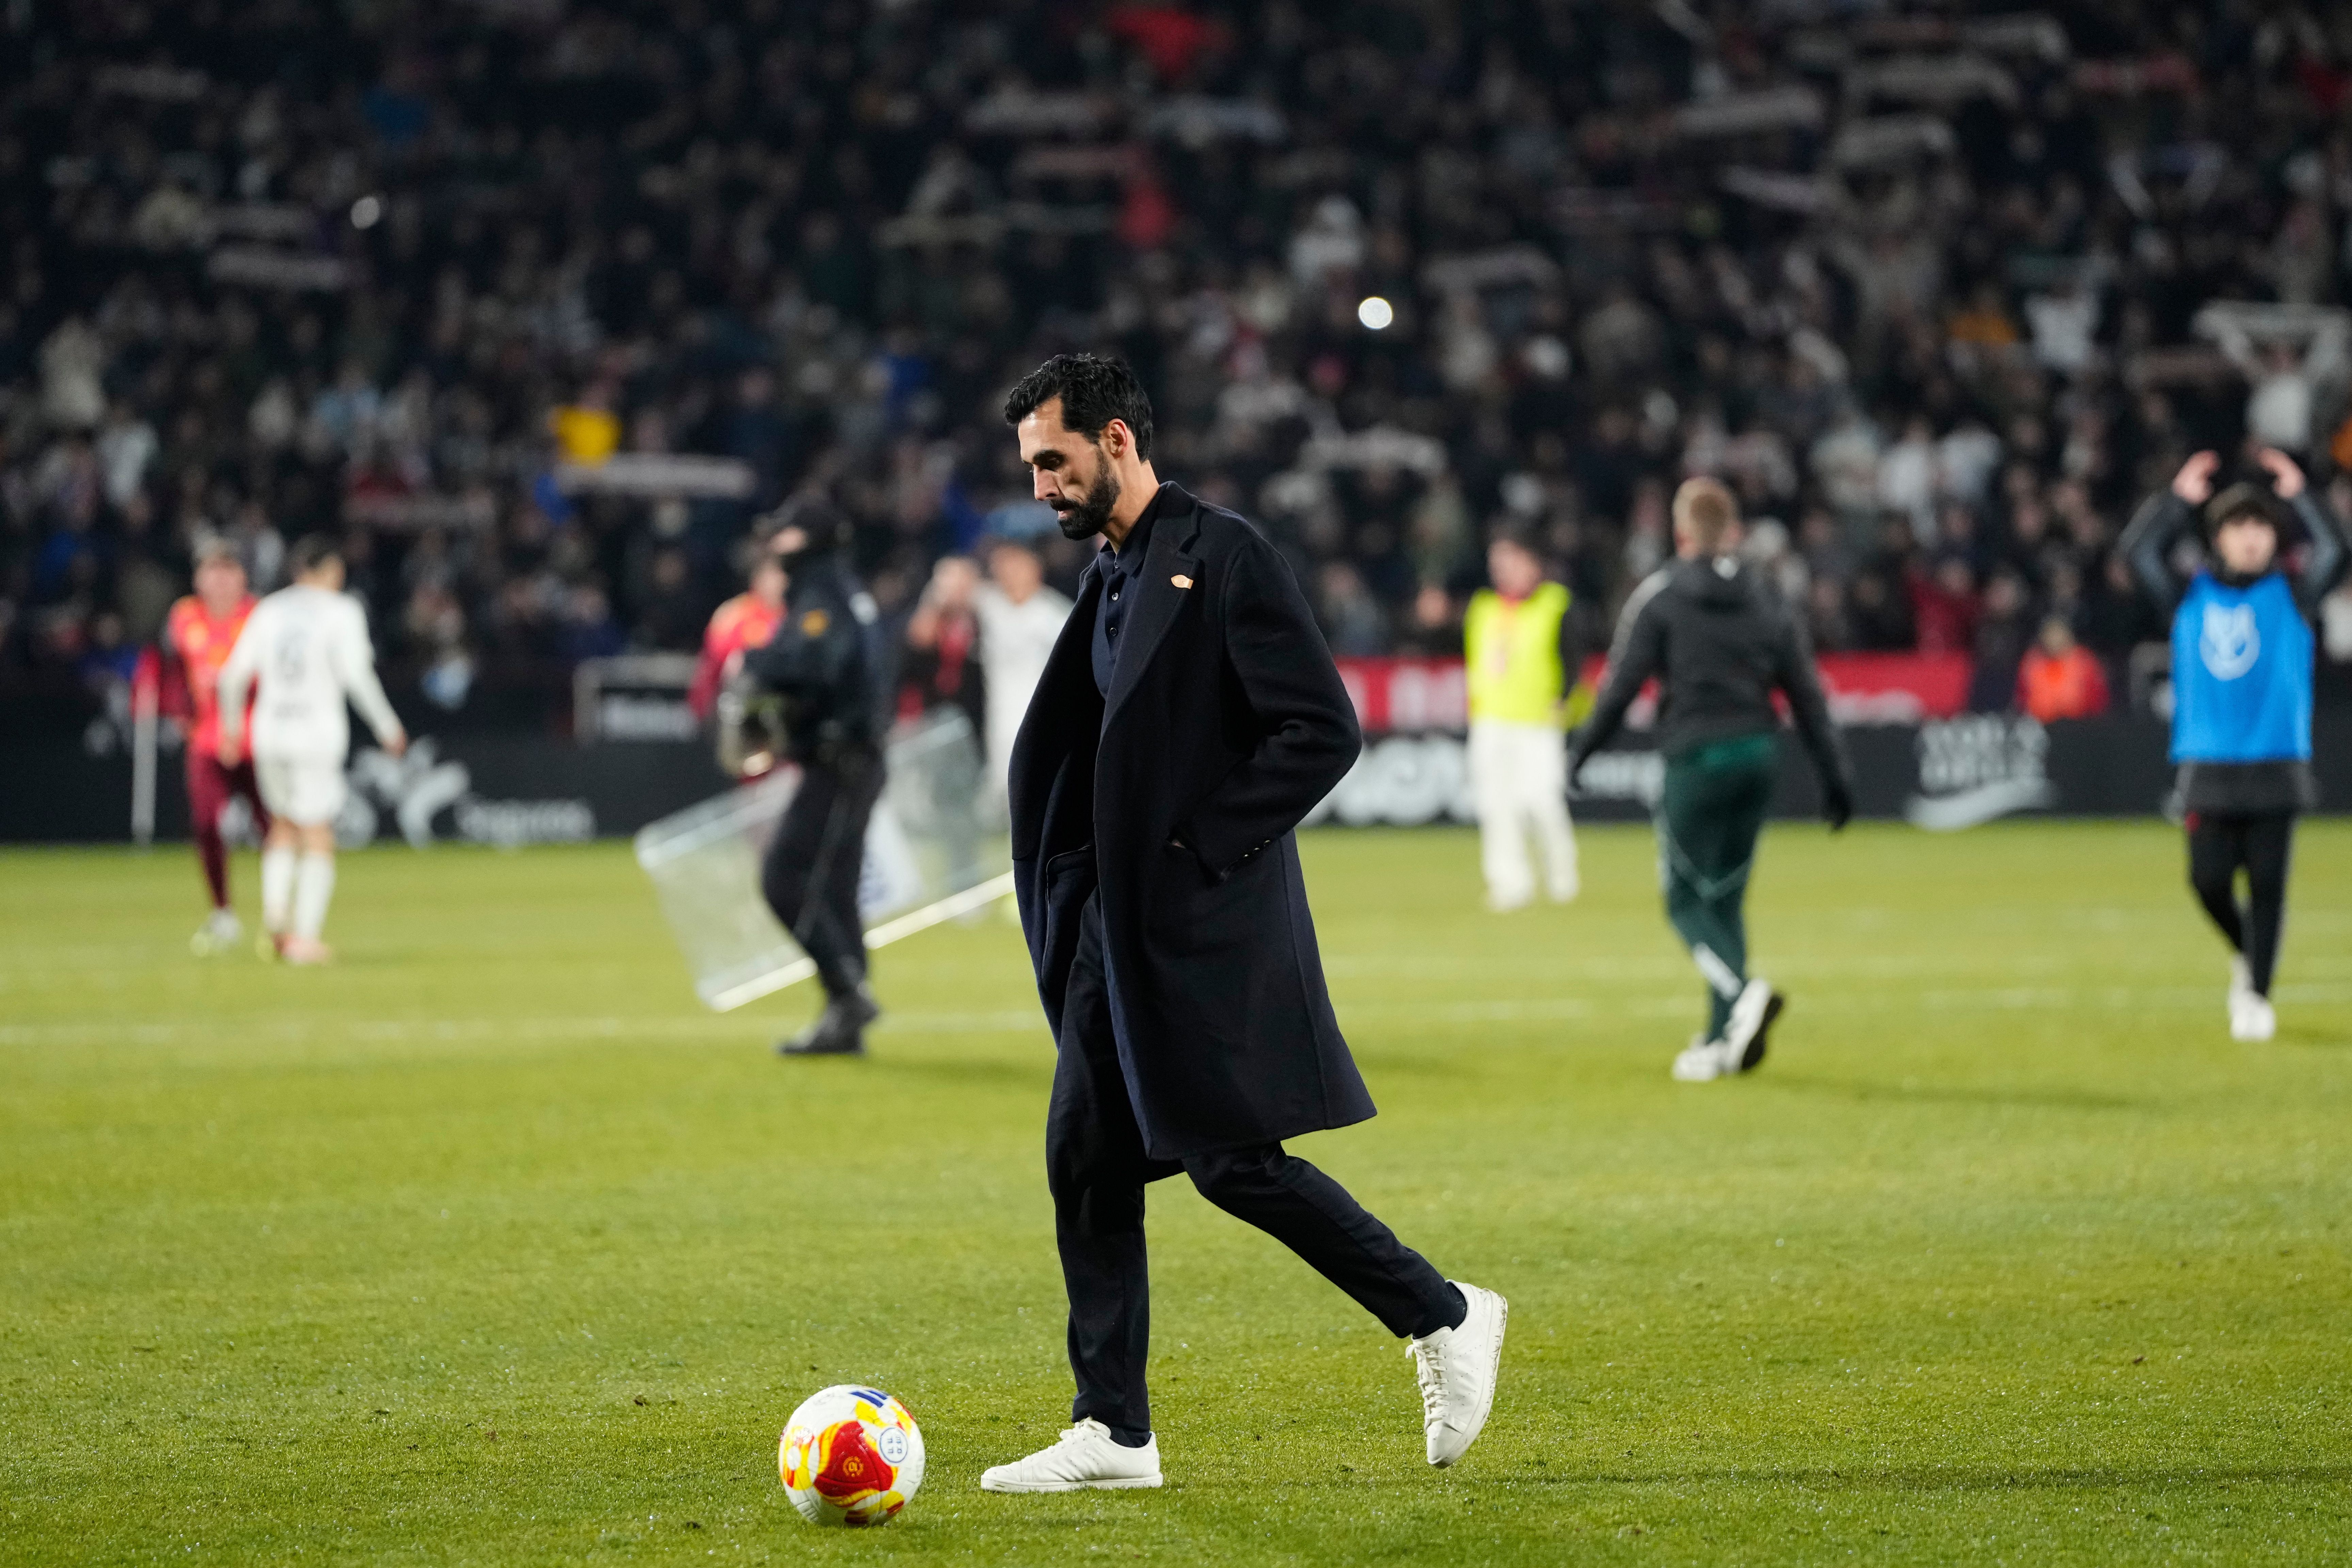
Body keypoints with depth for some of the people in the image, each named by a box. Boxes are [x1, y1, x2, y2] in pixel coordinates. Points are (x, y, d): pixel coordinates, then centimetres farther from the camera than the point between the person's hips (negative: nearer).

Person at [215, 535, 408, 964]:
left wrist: (230, 725, 23)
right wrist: (387, 727, -3)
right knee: (318, 839, 1)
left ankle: (274, 919, 2)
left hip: (269, 735, 5)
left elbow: (234, 675, 9)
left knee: (284, 826, 20)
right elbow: (357, 675, -13)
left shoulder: (269, 610, 9)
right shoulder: (341, 611, -4)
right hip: (318, 735, -5)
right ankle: (305, 939, -4)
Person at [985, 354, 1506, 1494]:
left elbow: (1323, 730, -16)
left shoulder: (1224, 557, -11)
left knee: (1237, 1163, -9)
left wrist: (1203, 844, -16)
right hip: (1120, 928, 9)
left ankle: (1445, 1319, 7)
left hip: (1208, 923, -9)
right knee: (1087, 1164, 5)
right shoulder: (1109, 578, 15)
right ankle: (1113, 1433, 10)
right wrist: (1088, 894, 12)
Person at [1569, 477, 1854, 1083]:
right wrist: (1834, 774, 14)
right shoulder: (1762, 599, 10)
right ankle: (1724, 1040, 10)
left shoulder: (1659, 596, -3)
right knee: (1726, 896, 13)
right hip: (1759, 754, 5)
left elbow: (1623, 682, -8)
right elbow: (1806, 692, 9)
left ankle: (1742, 991, -24)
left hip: (1697, 759, -5)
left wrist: (1584, 749, 4)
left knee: (1686, 898, 2)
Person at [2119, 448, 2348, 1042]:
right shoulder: (2191, 597, 9)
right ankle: (2245, 952, 25)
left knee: (2267, 883, -4)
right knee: (2209, 878, -4)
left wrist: (2298, 494, -4)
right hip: (2208, 766, 1)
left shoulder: (2291, 596, 7)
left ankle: (2257, 995, 4)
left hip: (2276, 767, -1)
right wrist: (2179, 497, 3)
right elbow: (2139, 549, 1)